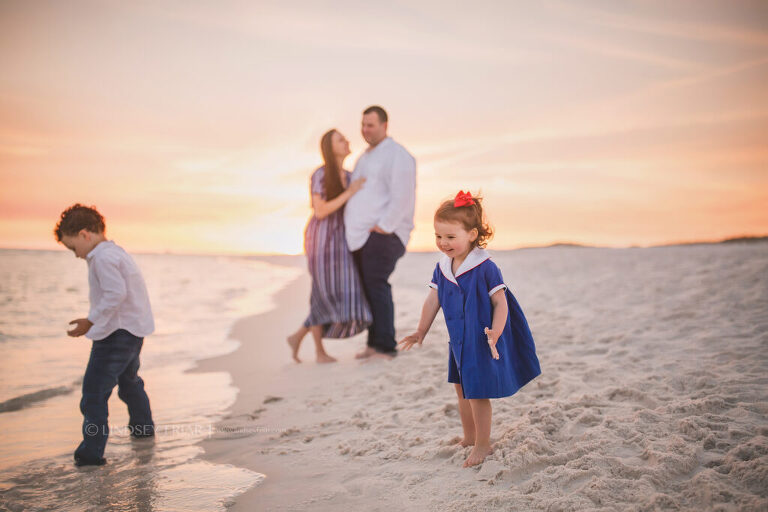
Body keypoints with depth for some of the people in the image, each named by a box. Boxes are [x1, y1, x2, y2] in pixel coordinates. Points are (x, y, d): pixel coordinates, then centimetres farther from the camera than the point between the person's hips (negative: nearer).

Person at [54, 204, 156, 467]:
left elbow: (116, 294, -28)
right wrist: (94, 320, 17)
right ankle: (142, 426, 46)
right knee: (128, 380, 29)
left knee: (95, 389, -8)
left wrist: (90, 321, -23)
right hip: (135, 329, 11)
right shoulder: (115, 252, 14)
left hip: (116, 333, -11)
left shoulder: (103, 257, -18)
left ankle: (92, 451, -7)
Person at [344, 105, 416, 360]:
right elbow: (354, 194, 33)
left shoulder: (396, 155, -7)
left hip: (383, 234, -9)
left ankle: (386, 346, -14)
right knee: (367, 288, 5)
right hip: (361, 235, 9)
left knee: (377, 285, -15)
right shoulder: (365, 158, 22)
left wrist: (384, 228, -20)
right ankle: (375, 344, 10)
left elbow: (402, 197, -18)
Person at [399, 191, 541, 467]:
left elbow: (500, 302, -16)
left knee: (477, 392, -2)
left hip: (481, 342, -7)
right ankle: (469, 437, 35)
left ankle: (483, 444, 15)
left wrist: (495, 332, -28)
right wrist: (420, 332, 9)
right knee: (462, 389, 18)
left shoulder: (485, 268, -19)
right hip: (459, 340, 7)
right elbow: (432, 301, 8)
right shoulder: (442, 268, 0)